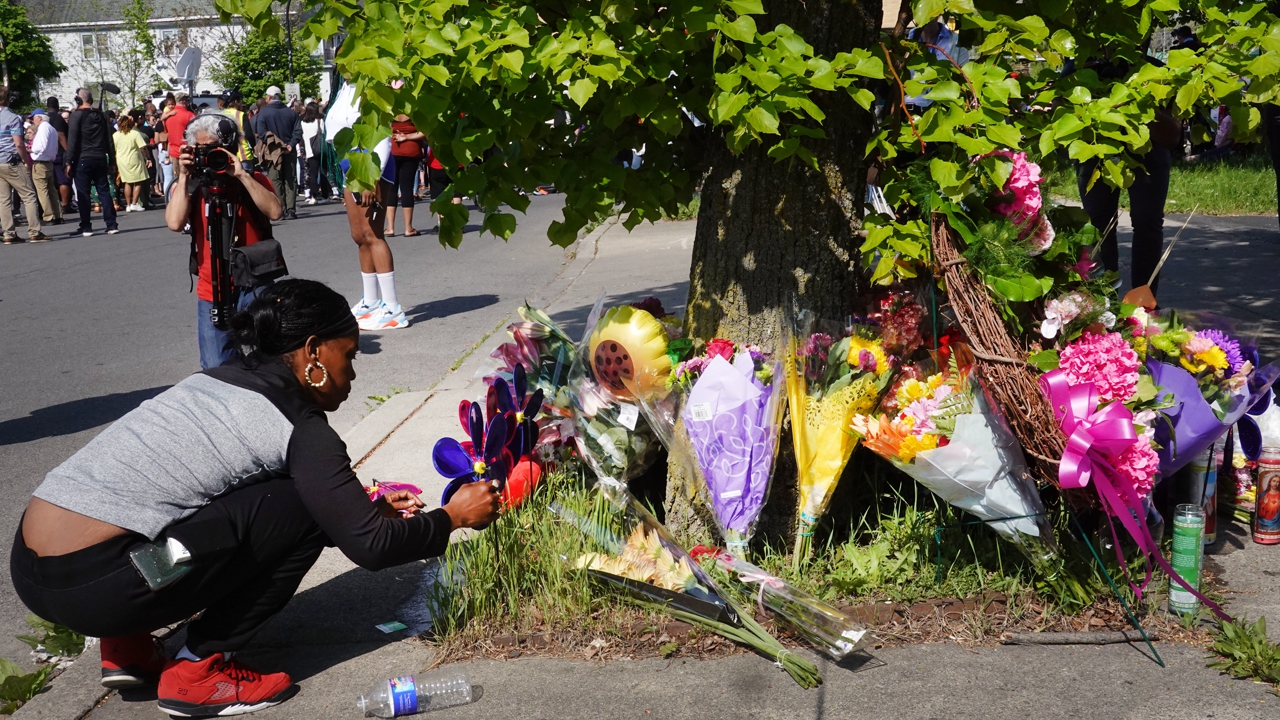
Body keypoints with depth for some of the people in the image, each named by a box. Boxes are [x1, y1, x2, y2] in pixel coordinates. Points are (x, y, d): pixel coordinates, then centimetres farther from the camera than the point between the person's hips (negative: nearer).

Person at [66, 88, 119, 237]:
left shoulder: (77, 115, -6)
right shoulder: (101, 115, 11)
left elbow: (72, 140, -10)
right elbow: (109, 139, 12)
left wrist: (69, 162, -8)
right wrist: (111, 159, 15)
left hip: (82, 159, -5)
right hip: (100, 158, 5)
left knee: (83, 194, -1)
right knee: (104, 191, 7)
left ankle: (86, 227, -1)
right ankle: (111, 225, 5)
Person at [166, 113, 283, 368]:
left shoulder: (253, 179, 4)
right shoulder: (190, 185, 6)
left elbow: (274, 211, -16)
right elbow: (175, 223, -13)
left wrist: (241, 175, -19)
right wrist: (184, 176, -10)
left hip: (252, 286, -2)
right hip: (211, 291, 2)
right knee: (217, 369, 2)